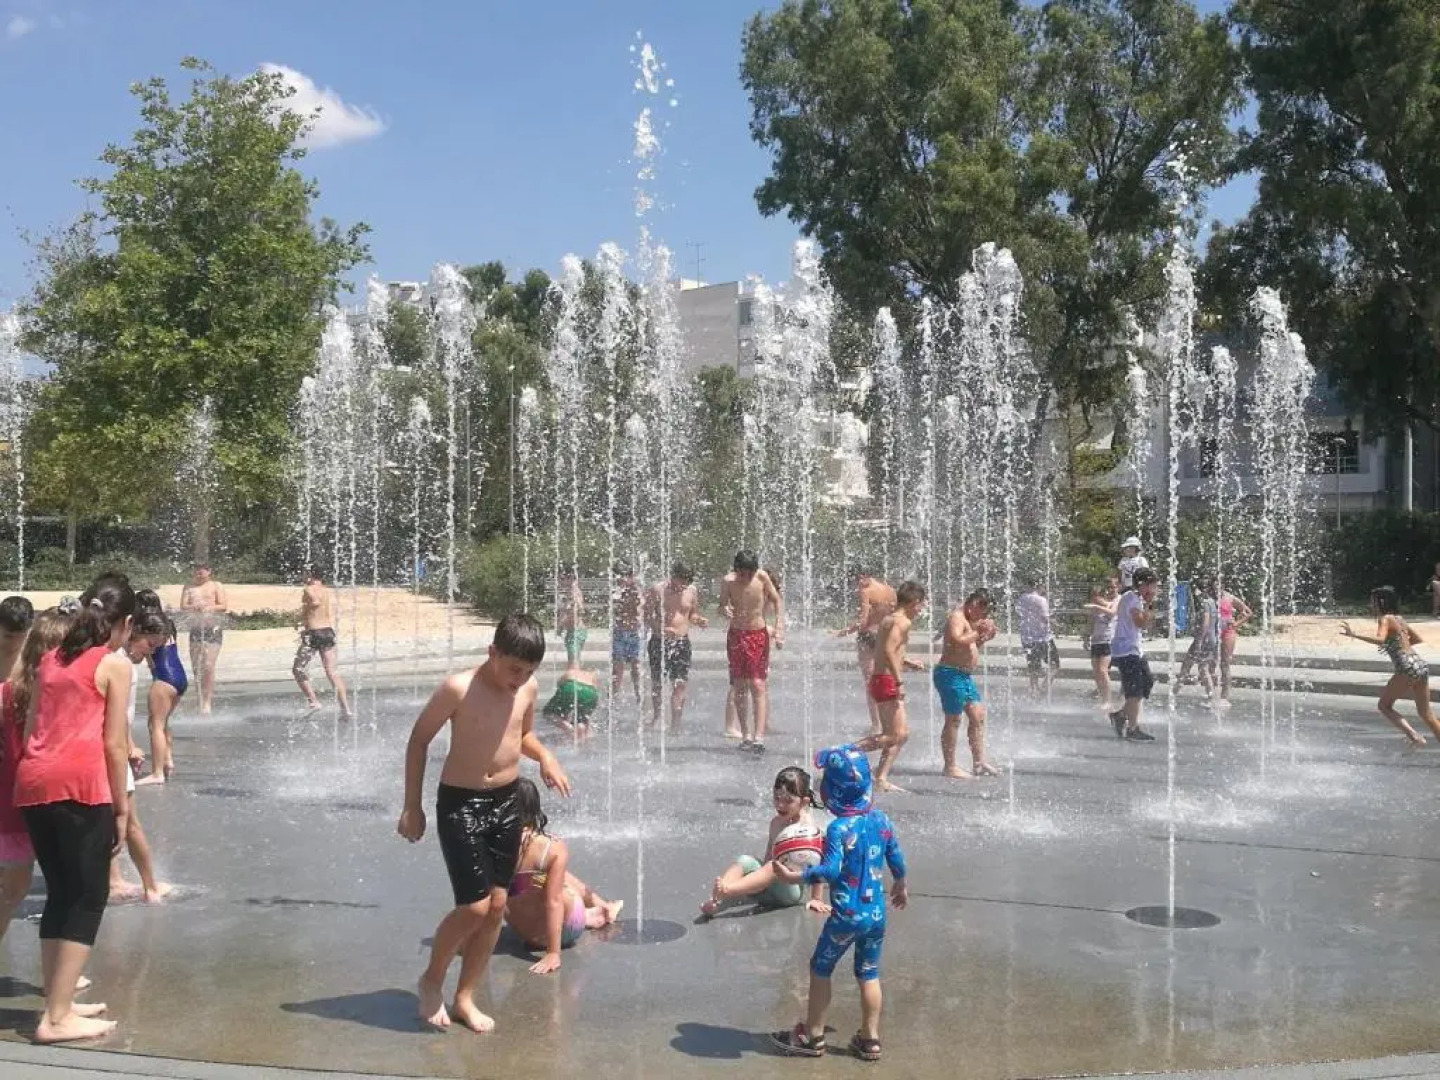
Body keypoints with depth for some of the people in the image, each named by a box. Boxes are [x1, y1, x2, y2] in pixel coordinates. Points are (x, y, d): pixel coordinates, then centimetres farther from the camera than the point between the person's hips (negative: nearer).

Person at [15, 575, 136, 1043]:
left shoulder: (50, 659, 21)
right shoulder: (114, 664, 3)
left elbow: (31, 729, 16)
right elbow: (113, 744, -1)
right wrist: (121, 808, 4)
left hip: (32, 783, 6)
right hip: (79, 784, -6)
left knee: (60, 895, 16)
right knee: (89, 897, 1)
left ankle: (57, 1003, 21)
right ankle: (57, 1018, -2)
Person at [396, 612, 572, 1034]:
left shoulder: (527, 689, -1)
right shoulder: (459, 689, -18)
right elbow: (419, 739, -8)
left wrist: (544, 756, -4)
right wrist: (412, 806, -7)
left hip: (507, 804, 6)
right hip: (461, 804, -6)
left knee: (497, 905, 8)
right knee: (474, 907, -9)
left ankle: (465, 997, 23)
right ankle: (432, 980, 18)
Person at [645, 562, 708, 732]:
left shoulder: (691, 591, 4)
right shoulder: (658, 590, -7)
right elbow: (646, 614, -6)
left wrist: (700, 620, -6)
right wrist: (660, 629, -22)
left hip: (682, 642, 2)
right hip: (660, 642, -2)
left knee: (680, 684, -5)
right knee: (657, 683, 5)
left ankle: (675, 725, 1)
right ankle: (655, 717, 28)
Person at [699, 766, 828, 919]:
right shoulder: (775, 822, 10)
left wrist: (817, 899, -8)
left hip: (790, 889, -6)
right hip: (769, 890, 6)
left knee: (774, 867, -35)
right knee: (745, 861, -20)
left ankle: (727, 890, -49)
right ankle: (715, 900, -41)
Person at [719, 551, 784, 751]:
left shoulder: (762, 577, -10)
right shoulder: (728, 581, -9)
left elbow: (777, 601, 0)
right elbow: (722, 605, 2)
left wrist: (779, 630, -8)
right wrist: (726, 610, -23)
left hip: (758, 635, -1)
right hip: (736, 635, 1)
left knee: (758, 685, -10)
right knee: (739, 687, 4)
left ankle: (759, 736, -17)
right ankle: (746, 735, 14)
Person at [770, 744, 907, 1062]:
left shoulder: (839, 828, -19)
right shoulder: (881, 820, 0)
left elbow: (831, 870, -28)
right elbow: (897, 859, 11)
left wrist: (794, 876, -23)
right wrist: (901, 886, 28)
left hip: (846, 916, -6)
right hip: (876, 914, 6)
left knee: (820, 970, 12)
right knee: (869, 974, 17)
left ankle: (813, 1037, 21)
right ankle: (870, 1041, 23)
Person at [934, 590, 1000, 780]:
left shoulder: (970, 620, 17)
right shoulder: (957, 617, -13)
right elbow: (957, 641, -29)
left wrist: (984, 637, 8)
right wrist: (977, 632, -21)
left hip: (965, 675, 10)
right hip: (951, 674, -10)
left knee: (978, 716, 10)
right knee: (953, 721, -6)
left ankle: (978, 762, 16)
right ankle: (950, 767, -1)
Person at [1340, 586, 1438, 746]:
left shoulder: (1385, 619, -6)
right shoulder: (1399, 619, 18)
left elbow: (1380, 639, -26)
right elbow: (1417, 639, 30)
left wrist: (1354, 635, -28)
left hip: (1408, 667, -8)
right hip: (1421, 665, 8)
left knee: (1384, 705, 4)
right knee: (1426, 714, 15)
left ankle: (1414, 736, -9)